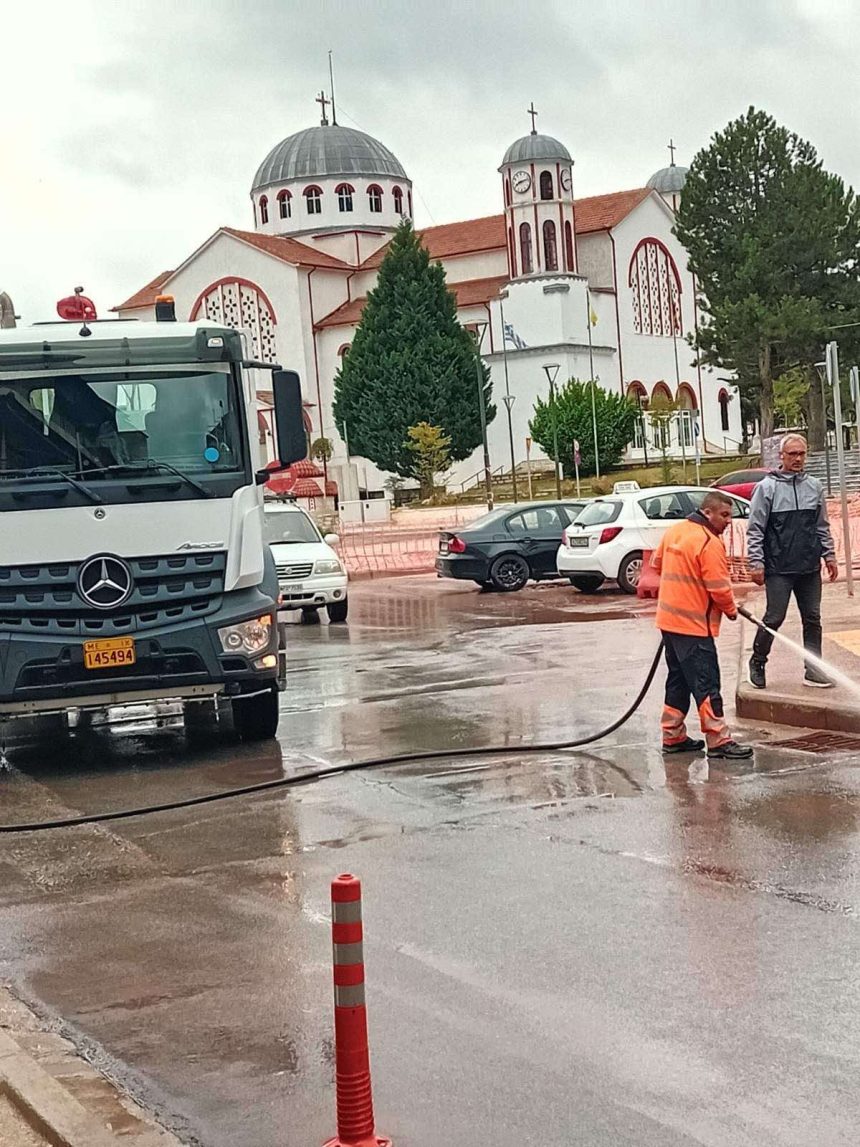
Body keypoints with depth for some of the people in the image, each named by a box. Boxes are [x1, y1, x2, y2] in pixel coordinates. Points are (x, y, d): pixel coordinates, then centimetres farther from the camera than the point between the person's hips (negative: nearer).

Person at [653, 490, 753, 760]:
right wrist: (732, 610, 0)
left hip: (668, 620, 9)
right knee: (706, 684, -6)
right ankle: (719, 741, -5)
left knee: (678, 681, 16)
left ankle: (673, 736, 20)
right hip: (694, 625, -9)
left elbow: (657, 563, 21)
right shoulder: (709, 542, -17)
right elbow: (719, 588, -18)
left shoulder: (674, 532, 8)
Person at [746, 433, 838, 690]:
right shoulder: (767, 487, -5)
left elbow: (822, 527, 15)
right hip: (779, 569, -5)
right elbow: (755, 530, -6)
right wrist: (756, 563, -11)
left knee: (812, 619, 6)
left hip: (810, 568, 5)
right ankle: (757, 663, 15)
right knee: (774, 618, -4)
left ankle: (813, 671, 13)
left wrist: (829, 555, 10)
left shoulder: (814, 486, 9)